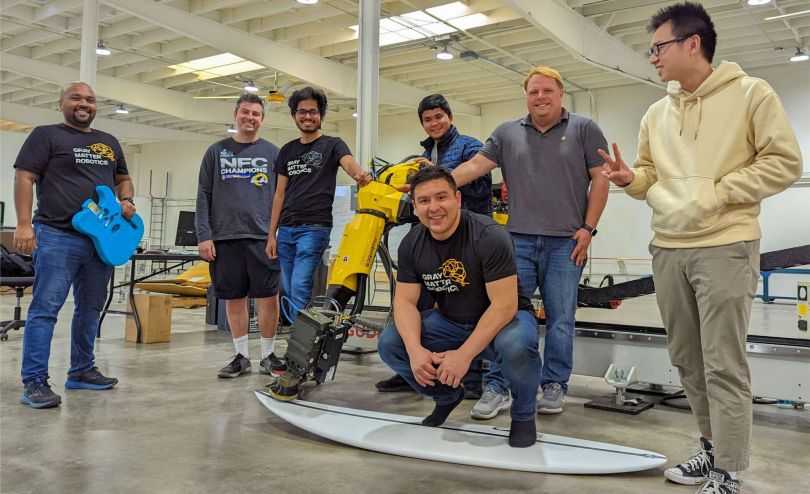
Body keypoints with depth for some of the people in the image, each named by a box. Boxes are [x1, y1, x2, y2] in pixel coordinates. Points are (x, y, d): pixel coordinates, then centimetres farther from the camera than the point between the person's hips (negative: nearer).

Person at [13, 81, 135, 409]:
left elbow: (123, 179, 28)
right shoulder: (46, 135, 2)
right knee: (45, 308, -8)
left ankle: (82, 371, 23)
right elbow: (24, 178, -5)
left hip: (102, 239, 6)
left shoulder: (109, 143, 19)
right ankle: (35, 382, -7)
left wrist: (127, 201, 5)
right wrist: (24, 224, -15)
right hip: (57, 236, -6)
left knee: (91, 308, 11)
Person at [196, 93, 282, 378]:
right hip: (224, 237, 1)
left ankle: (268, 355, 12)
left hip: (263, 237, -1)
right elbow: (204, 196, 8)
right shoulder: (216, 151, 11)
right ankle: (241, 357, 17)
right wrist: (203, 235, -2)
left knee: (268, 297, -3)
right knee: (234, 299, 6)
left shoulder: (273, 153, 10)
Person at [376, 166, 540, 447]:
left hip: (503, 319, -5)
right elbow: (405, 301, -7)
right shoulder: (412, 244, -7)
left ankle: (523, 413, -5)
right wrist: (415, 349, -26)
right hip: (450, 322, 5)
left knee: (516, 345, -39)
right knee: (389, 343, -13)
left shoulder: (489, 236, -25)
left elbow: (504, 305, -27)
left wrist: (464, 354, -32)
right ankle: (447, 396, 13)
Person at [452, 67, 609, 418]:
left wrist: (588, 228, -5)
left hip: (566, 243, -1)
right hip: (518, 240, 2)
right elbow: (474, 166, 5)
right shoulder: (507, 133, 13)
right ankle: (497, 387, 7)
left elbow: (600, 180, 3)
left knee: (560, 319, 5)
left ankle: (554, 386, 18)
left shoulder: (584, 129, 7)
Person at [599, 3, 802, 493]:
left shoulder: (750, 93, -3)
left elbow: (784, 162, -5)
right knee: (687, 360, 14)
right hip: (667, 249, 7)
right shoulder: (656, 114, 14)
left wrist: (719, 191, -12)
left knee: (723, 365, -4)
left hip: (725, 247, -6)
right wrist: (630, 178, -4)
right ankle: (714, 447, 31)